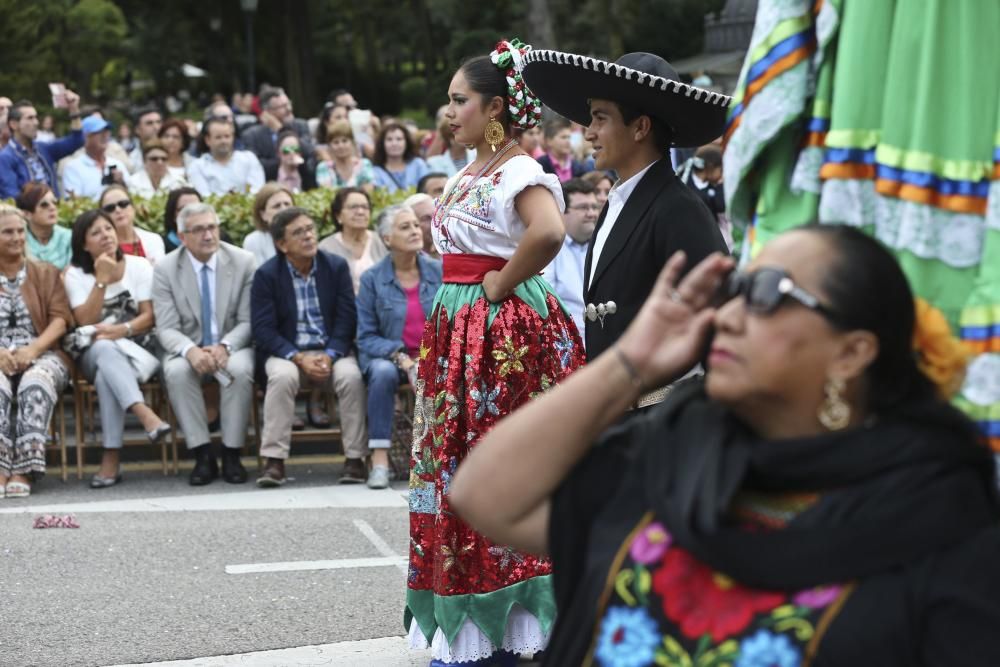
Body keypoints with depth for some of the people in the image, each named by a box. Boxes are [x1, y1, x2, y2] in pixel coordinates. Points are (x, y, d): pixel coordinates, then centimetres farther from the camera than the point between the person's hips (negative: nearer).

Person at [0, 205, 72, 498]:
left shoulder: (46, 273, 17)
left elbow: (61, 318, 4)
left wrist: (32, 349, -15)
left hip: (43, 354, 0)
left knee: (36, 383, -36)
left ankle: (24, 470, -41)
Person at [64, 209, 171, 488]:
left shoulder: (139, 266, 6)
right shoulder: (75, 275, 5)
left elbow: (149, 316, -1)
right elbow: (86, 322, -8)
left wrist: (123, 330, -20)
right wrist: (102, 279, -12)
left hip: (137, 348, 0)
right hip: (95, 353, 0)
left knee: (107, 377, -34)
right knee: (105, 348, -38)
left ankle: (111, 459, -40)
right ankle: (145, 414, -56)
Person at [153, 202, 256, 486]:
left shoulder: (243, 262, -3)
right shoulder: (165, 269, -3)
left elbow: (248, 321, -4)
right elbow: (166, 329, -7)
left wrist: (224, 346, -24)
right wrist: (190, 350, -29)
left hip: (231, 347, 0)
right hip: (188, 349, 0)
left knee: (240, 369, -33)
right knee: (176, 371, -32)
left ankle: (231, 455, -21)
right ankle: (203, 456, -23)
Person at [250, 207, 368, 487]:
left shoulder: (337, 267, 5)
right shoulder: (266, 274, -1)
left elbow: (346, 319, 0)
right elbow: (264, 330, -7)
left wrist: (329, 356, -16)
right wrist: (299, 359, -20)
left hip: (331, 351, 1)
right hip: (287, 352, -1)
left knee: (351, 375, -29)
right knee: (282, 376, -34)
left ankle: (355, 458, -20)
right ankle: (274, 461, -28)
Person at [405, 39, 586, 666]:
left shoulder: (521, 172, -14)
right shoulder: (467, 174, 15)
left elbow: (549, 232, -34)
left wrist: (500, 285, -21)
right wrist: (464, 294, 11)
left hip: (506, 331, -9)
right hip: (458, 331, 9)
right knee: (459, 467, 11)